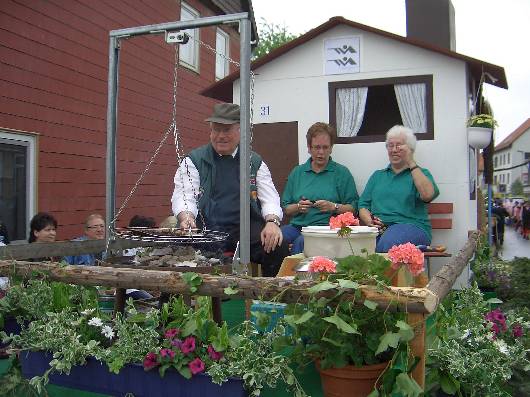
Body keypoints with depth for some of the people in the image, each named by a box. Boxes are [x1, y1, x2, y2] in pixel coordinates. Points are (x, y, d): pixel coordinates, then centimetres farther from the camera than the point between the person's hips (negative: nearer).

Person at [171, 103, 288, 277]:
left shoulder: (255, 162, 15)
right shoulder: (194, 161, 10)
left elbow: (269, 197, 7)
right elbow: (183, 196, -1)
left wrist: (272, 222, -15)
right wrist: (186, 217, -24)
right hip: (206, 229, -1)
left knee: (278, 246, -25)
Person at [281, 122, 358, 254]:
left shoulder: (342, 173, 9)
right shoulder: (297, 172, 18)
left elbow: (353, 208, 4)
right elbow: (285, 208, 16)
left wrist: (333, 207, -12)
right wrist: (298, 207, -4)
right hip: (297, 225, 3)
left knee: (300, 242, -34)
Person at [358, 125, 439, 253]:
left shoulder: (421, 173, 15)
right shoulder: (377, 175, 27)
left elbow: (427, 195, -9)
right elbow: (363, 204, 17)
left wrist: (411, 163, -4)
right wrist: (369, 221, -6)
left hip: (411, 226, -2)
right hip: (378, 228, 2)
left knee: (386, 243, -37)